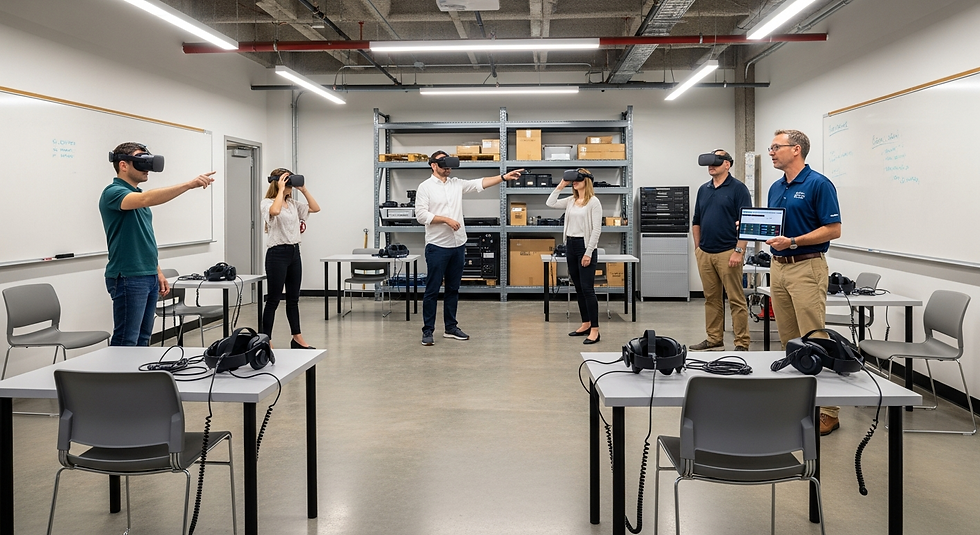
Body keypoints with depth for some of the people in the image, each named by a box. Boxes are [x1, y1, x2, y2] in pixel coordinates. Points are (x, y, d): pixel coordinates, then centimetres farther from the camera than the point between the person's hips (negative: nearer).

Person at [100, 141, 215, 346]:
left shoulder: (138, 195, 16)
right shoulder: (113, 193, -13)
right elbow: (146, 199, -35)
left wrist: (157, 272, 19)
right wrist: (188, 184, -41)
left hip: (148, 277, 9)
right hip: (128, 279, -9)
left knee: (142, 339, 12)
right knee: (125, 342, -5)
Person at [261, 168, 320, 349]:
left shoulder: (293, 203, 12)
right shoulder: (267, 203, -8)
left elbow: (315, 208, 11)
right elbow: (275, 211, -31)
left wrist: (303, 189, 5)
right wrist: (281, 190, -20)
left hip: (294, 252, 7)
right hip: (277, 253, -7)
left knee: (293, 298, 13)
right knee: (273, 299, -2)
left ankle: (297, 338, 20)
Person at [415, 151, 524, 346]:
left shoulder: (457, 183, 11)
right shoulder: (425, 187, -5)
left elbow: (480, 183, 5)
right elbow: (421, 215, -12)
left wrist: (504, 177, -4)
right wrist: (446, 219, -17)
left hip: (458, 245, 6)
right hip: (437, 246, -6)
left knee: (453, 288, 13)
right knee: (432, 290, -1)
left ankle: (451, 327, 23)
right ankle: (428, 331, 6)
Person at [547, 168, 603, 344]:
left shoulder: (593, 201, -9)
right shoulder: (571, 201, 11)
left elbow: (596, 229, -13)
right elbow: (550, 203, 10)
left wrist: (589, 253, -17)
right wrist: (560, 186, 3)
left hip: (585, 246, -8)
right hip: (570, 245, 8)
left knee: (587, 288, -9)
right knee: (578, 288, 12)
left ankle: (595, 330, -6)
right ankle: (585, 324, 21)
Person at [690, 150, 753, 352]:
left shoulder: (738, 188, -4)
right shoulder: (703, 189, 14)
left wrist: (739, 250, -16)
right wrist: (697, 247, 14)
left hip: (728, 252, -6)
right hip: (705, 253, 7)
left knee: (736, 300, -3)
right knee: (711, 299, 11)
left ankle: (742, 344, 1)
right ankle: (714, 339, 19)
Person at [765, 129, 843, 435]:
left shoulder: (819, 184, -10)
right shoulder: (776, 188, 14)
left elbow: (833, 230, -13)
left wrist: (793, 241, -22)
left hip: (807, 267, -8)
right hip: (778, 267, 8)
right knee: (789, 340, 11)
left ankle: (827, 409, -1)